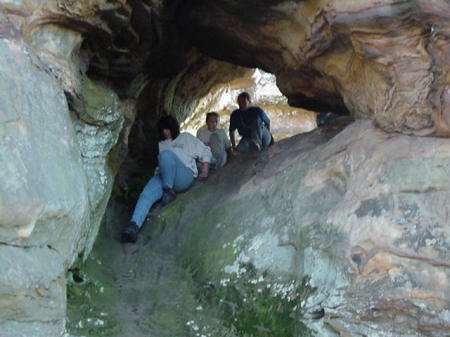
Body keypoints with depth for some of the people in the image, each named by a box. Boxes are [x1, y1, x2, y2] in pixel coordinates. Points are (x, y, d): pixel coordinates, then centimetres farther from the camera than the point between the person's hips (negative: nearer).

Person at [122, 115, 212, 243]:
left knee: (165, 154, -34)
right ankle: (134, 225, -48)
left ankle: (169, 190, -25)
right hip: (163, 177, 4)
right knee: (147, 193, -30)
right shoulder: (161, 144, 36)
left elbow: (205, 153, 19)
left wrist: (204, 172, 7)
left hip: (185, 175, -4)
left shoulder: (186, 137, 25)